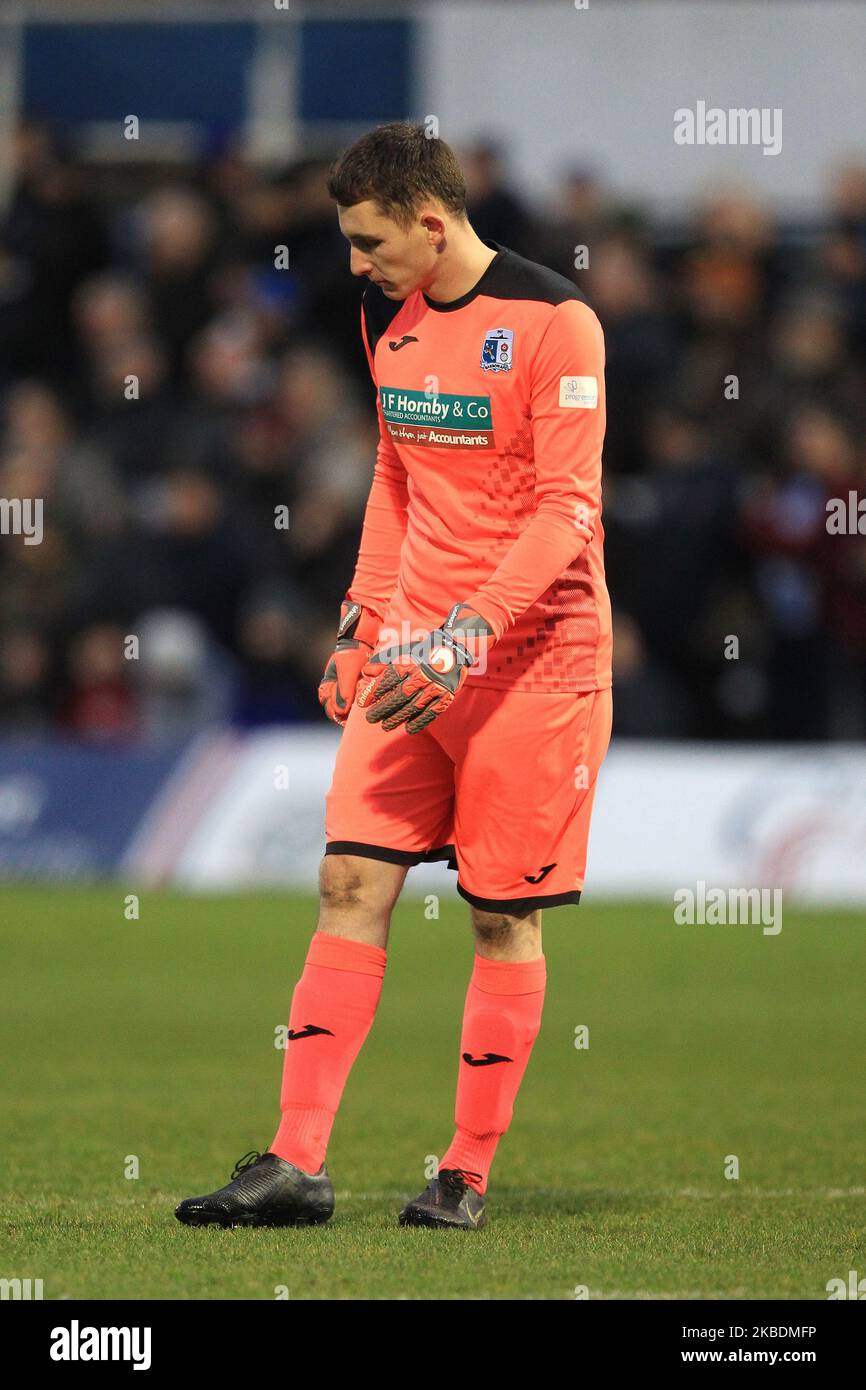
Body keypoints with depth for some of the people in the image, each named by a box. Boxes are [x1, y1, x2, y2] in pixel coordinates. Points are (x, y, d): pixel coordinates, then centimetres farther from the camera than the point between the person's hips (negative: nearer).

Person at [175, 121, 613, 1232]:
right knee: (351, 882, -3)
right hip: (416, 648, 6)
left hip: (533, 654, -6)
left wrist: (476, 627, -24)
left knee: (505, 917, 0)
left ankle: (469, 1174, 8)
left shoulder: (553, 323, -12)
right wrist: (364, 621, 14)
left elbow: (567, 509, -16)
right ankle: (296, 1163, -6)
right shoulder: (390, 319, 11)